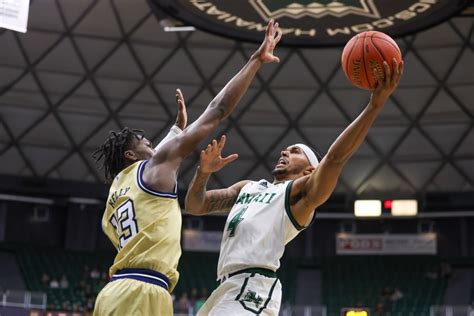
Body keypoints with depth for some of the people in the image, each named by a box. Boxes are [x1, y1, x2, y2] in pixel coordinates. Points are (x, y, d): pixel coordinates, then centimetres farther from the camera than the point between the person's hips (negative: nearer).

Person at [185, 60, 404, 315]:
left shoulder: (300, 192, 5)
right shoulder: (248, 187, 27)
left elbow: (335, 158, -13)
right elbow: (195, 206, 25)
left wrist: (375, 104, -22)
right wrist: (203, 172, 4)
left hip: (252, 288, -9)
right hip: (230, 287, 9)